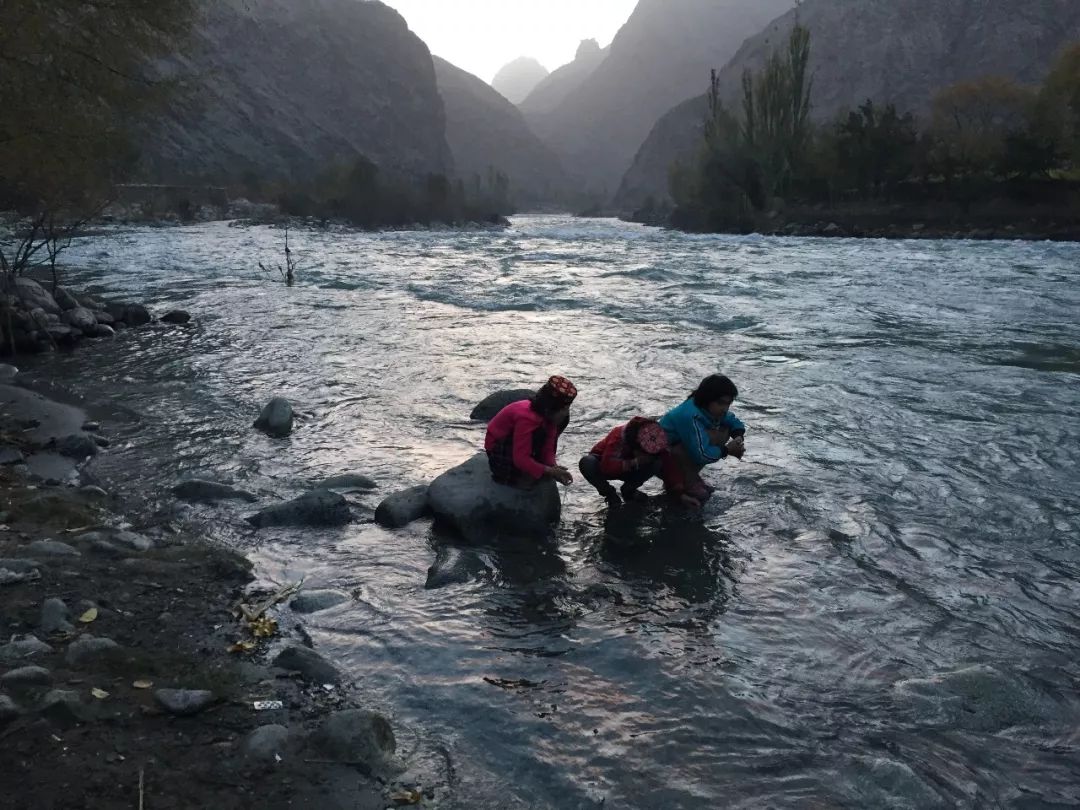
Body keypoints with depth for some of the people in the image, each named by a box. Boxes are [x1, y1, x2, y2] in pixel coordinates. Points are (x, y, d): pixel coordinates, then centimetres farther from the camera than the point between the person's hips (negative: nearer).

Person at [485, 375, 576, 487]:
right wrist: (549, 471, -42)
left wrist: (553, 466, -26)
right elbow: (521, 459, -38)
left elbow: (548, 447, -7)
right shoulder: (527, 418, -37)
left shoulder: (547, 415, -12)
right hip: (498, 446, -8)